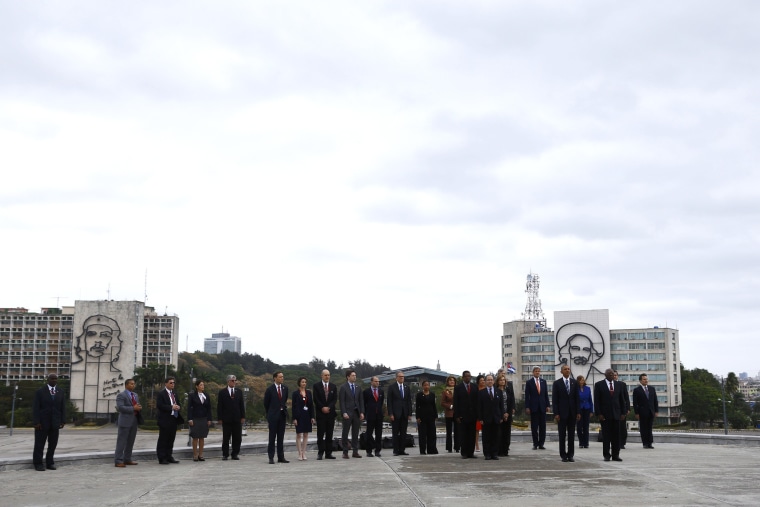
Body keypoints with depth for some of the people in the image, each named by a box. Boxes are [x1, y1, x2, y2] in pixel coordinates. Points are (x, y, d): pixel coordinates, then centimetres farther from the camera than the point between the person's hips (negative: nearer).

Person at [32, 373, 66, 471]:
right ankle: (38, 464, 8)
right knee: (39, 444, 1)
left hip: (55, 423, 3)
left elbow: (62, 407, 9)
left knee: (53, 444, 4)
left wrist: (63, 421, 0)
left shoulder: (60, 392, 9)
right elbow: (35, 408, -6)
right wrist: (36, 422, -14)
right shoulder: (40, 391, -2)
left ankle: (50, 463, 13)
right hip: (42, 423, -3)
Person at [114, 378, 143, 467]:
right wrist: (133, 408, -21)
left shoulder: (135, 395, 18)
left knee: (130, 441, 11)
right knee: (121, 441, -5)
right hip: (125, 421, -8)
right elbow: (120, 407, -18)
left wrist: (139, 408, -2)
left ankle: (127, 459, 18)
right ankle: (118, 461, -3)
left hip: (134, 421, 8)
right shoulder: (121, 395, -6)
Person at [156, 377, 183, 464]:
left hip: (174, 419, 7)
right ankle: (162, 458, 4)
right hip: (165, 420, -7)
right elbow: (159, 406, -17)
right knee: (163, 440, -1)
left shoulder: (174, 393, 15)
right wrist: (171, 407, -20)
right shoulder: (161, 394, -8)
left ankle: (169, 456, 20)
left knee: (171, 439, 12)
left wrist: (178, 407, -1)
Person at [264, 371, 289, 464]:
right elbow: (266, 403, 2)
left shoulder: (285, 388, 7)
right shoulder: (270, 389, -7)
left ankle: (281, 457, 11)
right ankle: (271, 457, 3)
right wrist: (269, 413, 9)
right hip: (273, 415, -4)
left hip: (282, 414, 4)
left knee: (281, 437, 7)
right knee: (272, 437, -1)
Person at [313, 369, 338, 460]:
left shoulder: (333, 386, 11)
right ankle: (320, 453, -1)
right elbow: (316, 399, -3)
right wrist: (322, 408, -12)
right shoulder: (316, 386, 3)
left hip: (331, 412, 3)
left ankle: (328, 453, 6)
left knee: (329, 434, 3)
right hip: (320, 413, -3)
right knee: (320, 434, -3)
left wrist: (329, 407, -10)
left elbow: (335, 399, 4)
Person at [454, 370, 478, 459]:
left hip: (473, 415, 3)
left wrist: (477, 414, 1)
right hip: (463, 415, -3)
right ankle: (464, 453, 5)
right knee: (463, 435, 0)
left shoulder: (474, 388, 10)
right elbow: (456, 402, -1)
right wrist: (457, 416, -8)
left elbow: (477, 401, 9)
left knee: (472, 435, 4)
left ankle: (471, 452, 10)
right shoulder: (458, 388, 2)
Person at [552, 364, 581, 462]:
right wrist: (556, 413, -10)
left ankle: (570, 455, 11)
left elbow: (577, 398, 7)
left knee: (571, 435, 5)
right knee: (562, 435, 2)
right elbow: (554, 400, -3)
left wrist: (578, 412, 0)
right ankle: (563, 455, 7)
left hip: (572, 412, 2)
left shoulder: (574, 382, 7)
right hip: (562, 412, -2)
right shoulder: (557, 383, -1)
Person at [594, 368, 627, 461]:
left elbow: (622, 400, 12)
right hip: (605, 415, -3)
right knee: (606, 436, 0)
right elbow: (596, 401, -3)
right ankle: (606, 455, 6)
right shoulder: (599, 385, 0)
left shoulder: (619, 384, 10)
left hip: (616, 414, 3)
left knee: (616, 436, 3)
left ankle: (615, 455, 8)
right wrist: (598, 414, -10)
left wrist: (623, 413, 5)